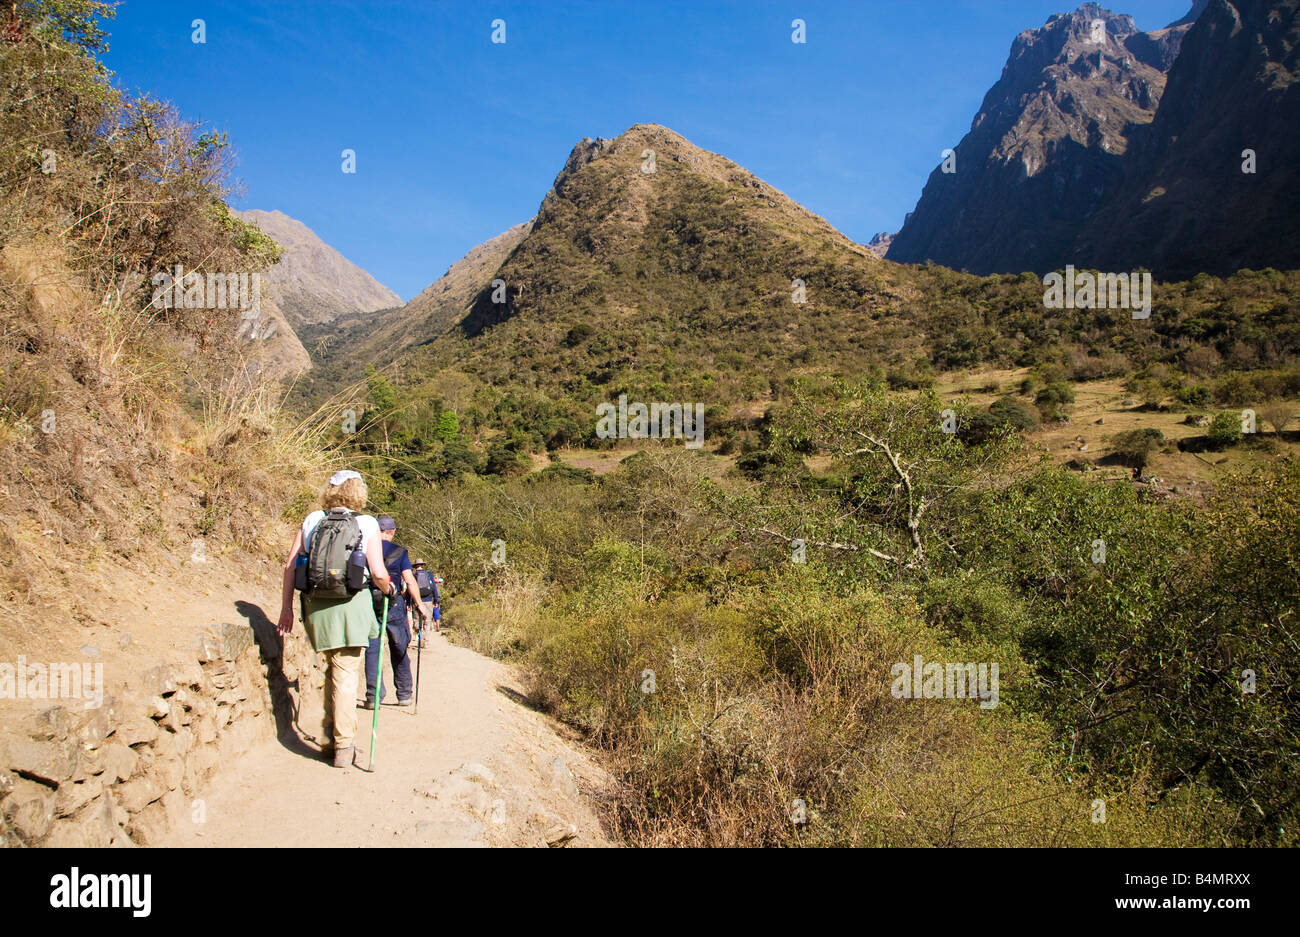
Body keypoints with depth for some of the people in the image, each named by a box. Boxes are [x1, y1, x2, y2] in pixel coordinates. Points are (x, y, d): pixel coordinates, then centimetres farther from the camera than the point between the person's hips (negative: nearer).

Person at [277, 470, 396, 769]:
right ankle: (343, 745, 3)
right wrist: (388, 588, 14)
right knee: (345, 671, 2)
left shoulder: (311, 520, 8)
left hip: (315, 605, 4)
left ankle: (331, 731, 23)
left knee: (333, 666, 22)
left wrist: (286, 606, 12)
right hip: (351, 602, -3)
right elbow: (378, 573, -7)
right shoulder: (367, 524, -2)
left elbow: (290, 565, 5)